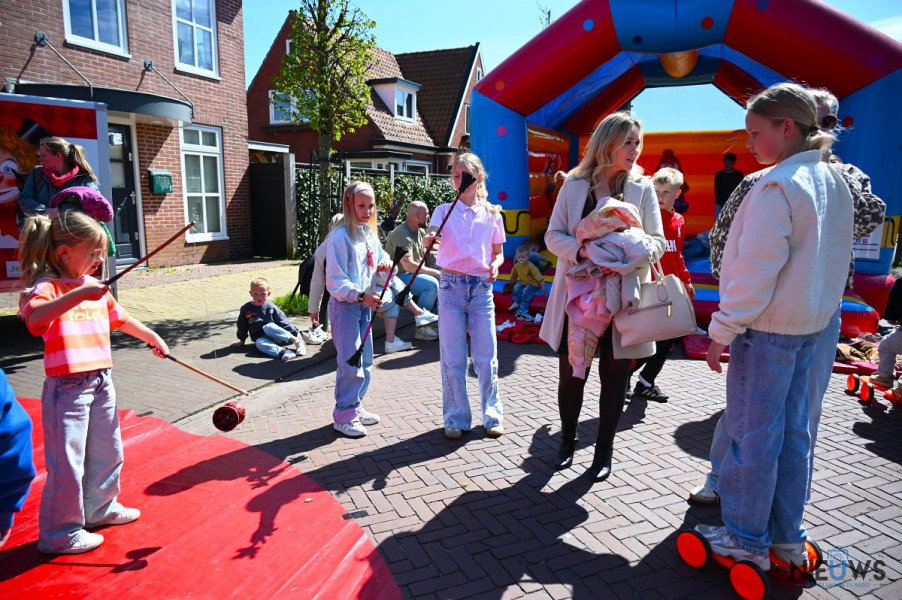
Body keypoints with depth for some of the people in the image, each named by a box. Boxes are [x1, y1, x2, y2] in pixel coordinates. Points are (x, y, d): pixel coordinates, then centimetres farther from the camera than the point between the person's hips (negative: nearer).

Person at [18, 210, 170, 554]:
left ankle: (100, 508, 39)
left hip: (101, 381, 8)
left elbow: (121, 319, 25)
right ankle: (60, 533, 18)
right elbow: (35, 317, -35)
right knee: (67, 461, 1)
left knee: (107, 452, 19)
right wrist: (80, 294, -43)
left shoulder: (97, 287, 10)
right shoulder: (47, 285, -13)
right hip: (67, 386, -8)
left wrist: (153, 338, 32)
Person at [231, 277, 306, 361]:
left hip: (275, 336, -1)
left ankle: (297, 341, -38)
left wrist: (297, 333, -9)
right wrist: (242, 341, 23)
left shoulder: (271, 308, 0)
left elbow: (284, 323, -2)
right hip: (261, 338, 1)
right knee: (259, 343, -34)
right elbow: (242, 326, 19)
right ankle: (283, 352, -57)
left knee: (268, 327, -34)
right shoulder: (245, 309, 6)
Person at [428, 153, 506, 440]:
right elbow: (430, 234, -16)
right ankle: (456, 418, 17)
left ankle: (492, 415, 20)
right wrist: (428, 239, -39)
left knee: (486, 356, 4)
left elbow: (498, 252, 14)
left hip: (482, 288, 1)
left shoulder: (492, 214, 7)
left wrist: (495, 265, -8)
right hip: (451, 286, -1)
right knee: (453, 357, 3)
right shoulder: (444, 210, 2)